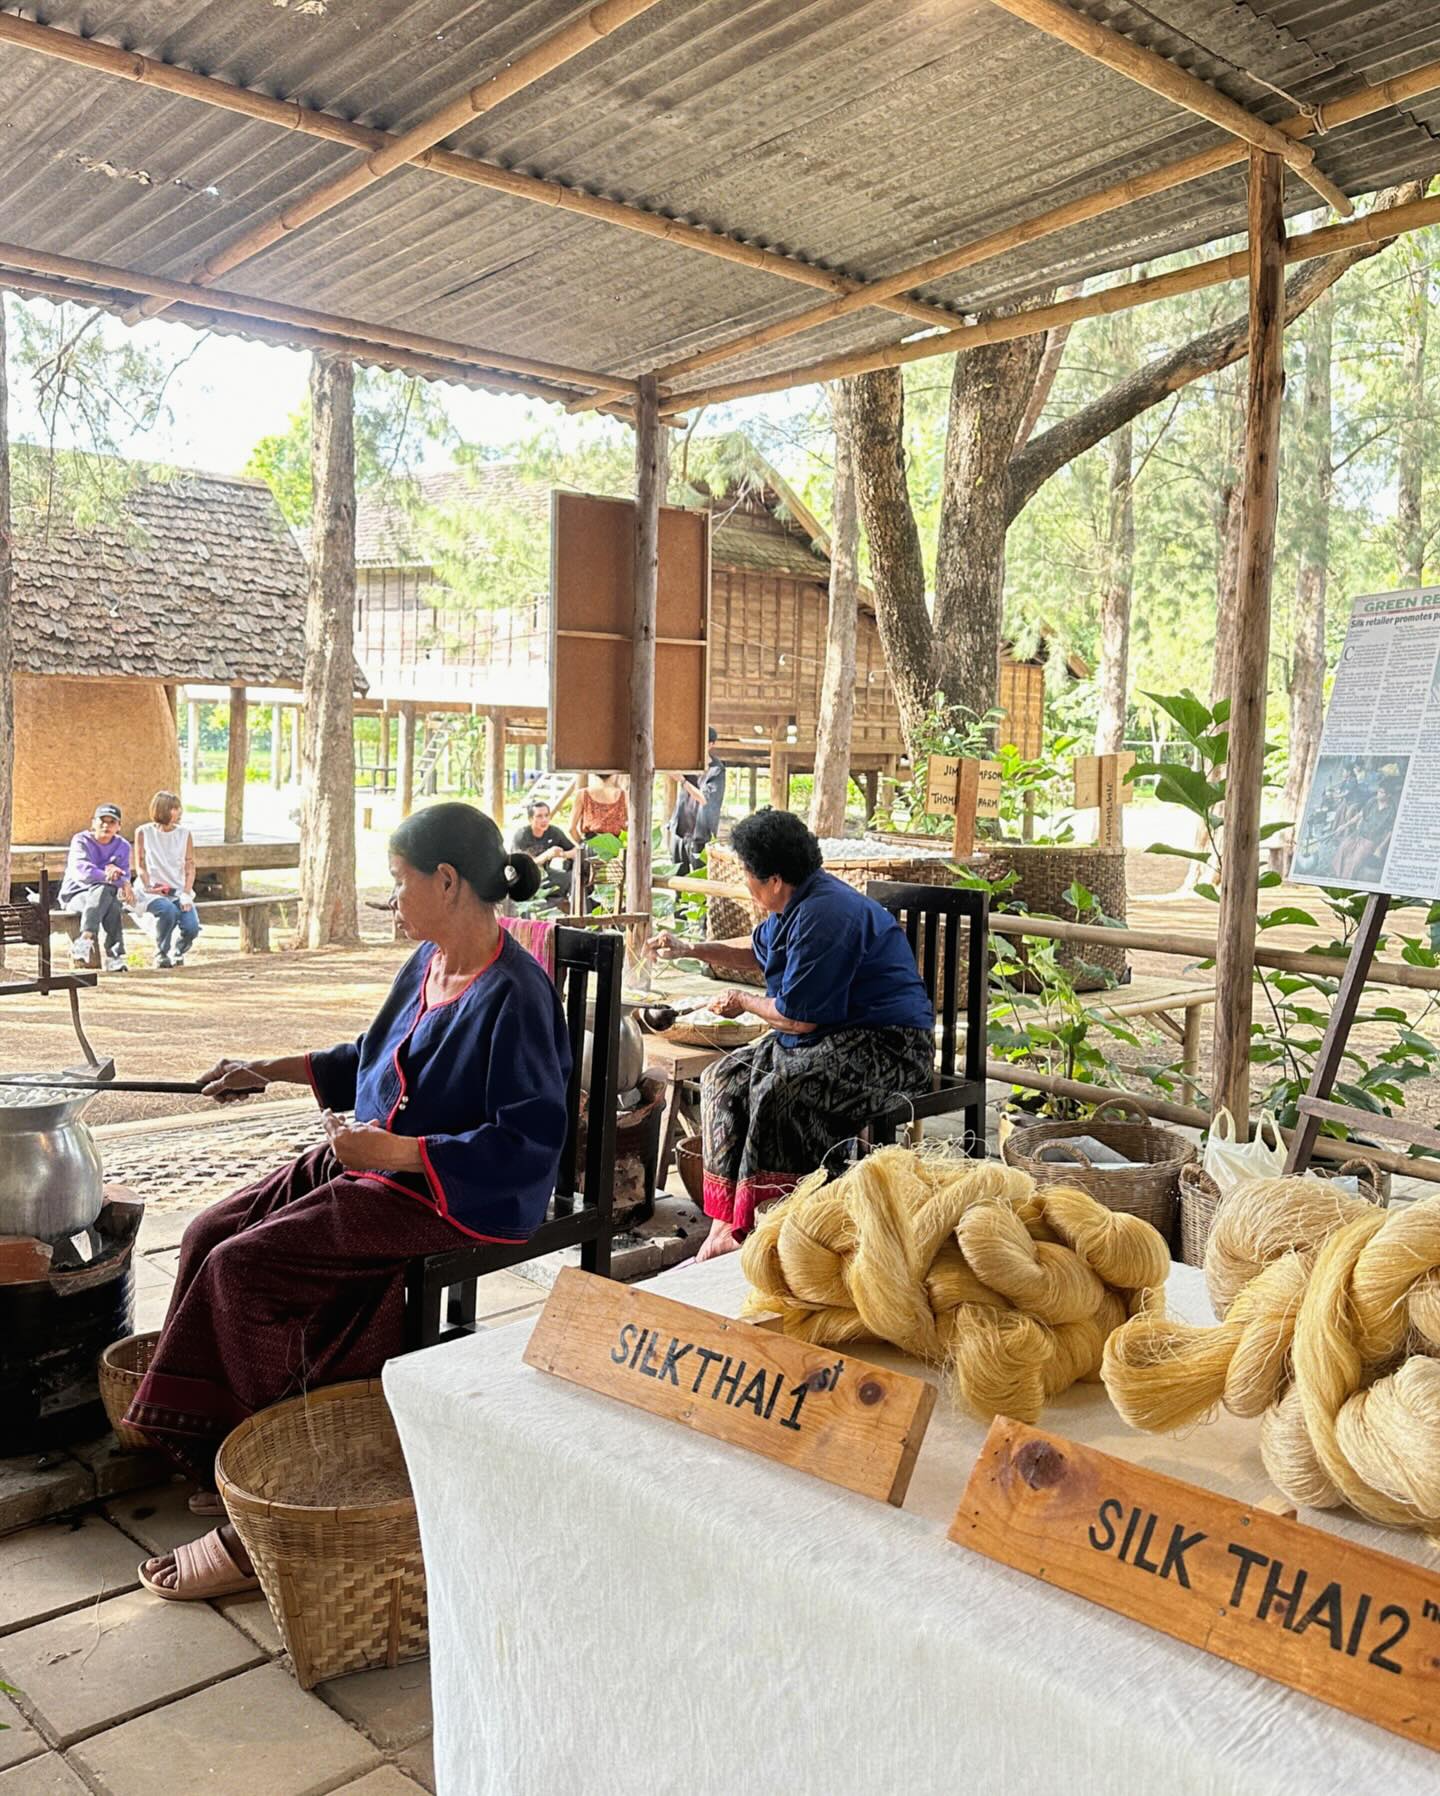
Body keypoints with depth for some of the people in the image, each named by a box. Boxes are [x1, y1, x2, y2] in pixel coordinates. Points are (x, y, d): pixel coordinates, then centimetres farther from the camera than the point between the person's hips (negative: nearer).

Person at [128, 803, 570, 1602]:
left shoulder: (512, 996, -22)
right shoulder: (429, 963, 7)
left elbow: (531, 1141, -25)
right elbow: (374, 1055, 23)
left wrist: (396, 1151, -27)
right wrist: (273, 1070, 17)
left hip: (457, 1195, -10)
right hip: (379, 1163, 10)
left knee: (243, 1267, -17)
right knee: (209, 1236, 1)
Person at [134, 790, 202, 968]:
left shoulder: (184, 834, 5)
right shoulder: (144, 833, -1)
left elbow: (190, 867, 3)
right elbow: (140, 865, 2)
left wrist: (186, 894, -9)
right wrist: (149, 887, -12)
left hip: (178, 890, 3)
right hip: (152, 891, -3)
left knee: (192, 927, -22)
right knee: (168, 910, -36)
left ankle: (179, 952, 15)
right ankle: (161, 953, -9)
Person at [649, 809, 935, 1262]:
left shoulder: (824, 917, -23)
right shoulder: (796, 903, 10)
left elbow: (798, 1017, -21)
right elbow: (759, 952, 32)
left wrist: (744, 1002, -2)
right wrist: (690, 949, 25)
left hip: (887, 1046, -11)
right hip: (837, 1035, 11)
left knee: (778, 1092, -32)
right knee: (724, 1078, 3)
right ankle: (724, 1224, -2)